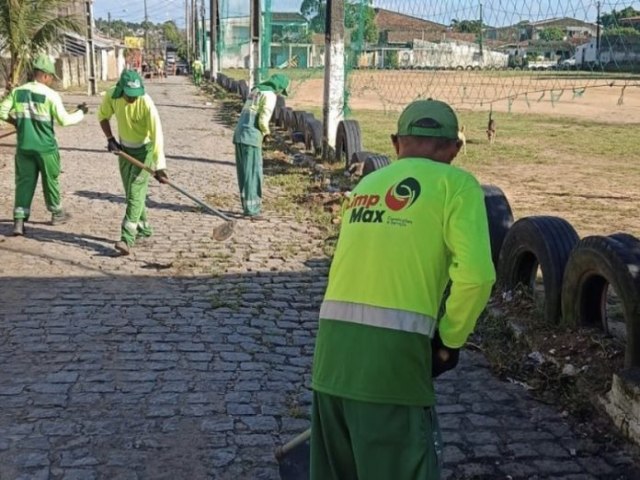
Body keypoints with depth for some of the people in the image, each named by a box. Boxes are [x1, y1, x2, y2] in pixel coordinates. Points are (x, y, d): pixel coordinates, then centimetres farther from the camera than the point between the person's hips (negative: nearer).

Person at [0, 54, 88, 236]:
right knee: (50, 180, 14)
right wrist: (81, 113, 6)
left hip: (24, 146, 3)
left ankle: (19, 219, -2)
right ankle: (56, 214, 30)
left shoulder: (18, 91, 0)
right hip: (45, 146, -3)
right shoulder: (50, 94, -12)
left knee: (24, 181, 7)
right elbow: (64, 120, -10)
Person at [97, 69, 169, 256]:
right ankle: (143, 227, 31)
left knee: (135, 192, -12)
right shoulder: (111, 95, -16)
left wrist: (159, 166, -41)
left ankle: (127, 239, -15)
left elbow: (157, 135, -34)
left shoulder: (146, 104, -30)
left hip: (144, 149, -5)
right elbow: (103, 116, 4)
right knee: (130, 192, 14)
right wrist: (110, 139, -9)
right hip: (124, 147, 5)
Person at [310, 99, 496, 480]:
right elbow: (476, 275, -11)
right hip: (392, 347, -6)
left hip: (333, 339, 6)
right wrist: (450, 340, 4)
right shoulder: (455, 182, 2)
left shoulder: (367, 185, 21)